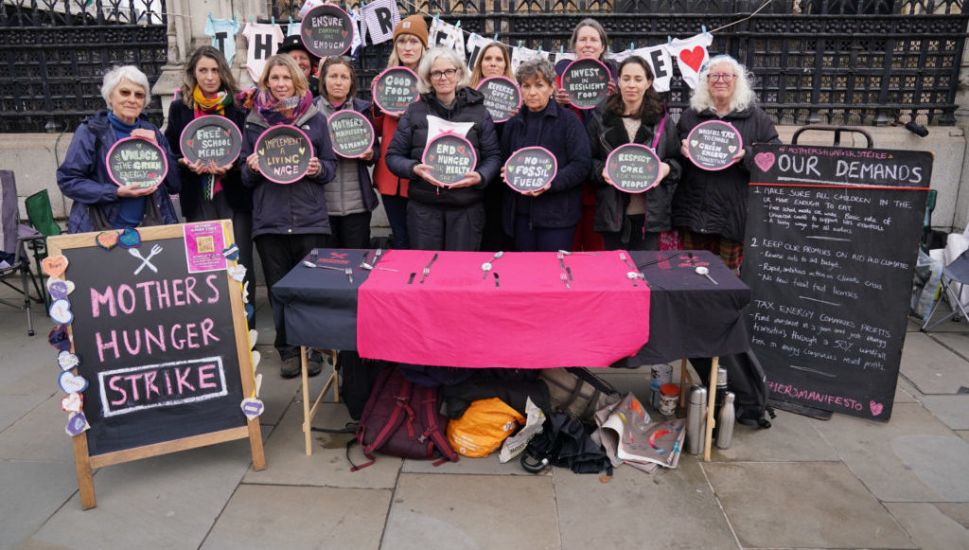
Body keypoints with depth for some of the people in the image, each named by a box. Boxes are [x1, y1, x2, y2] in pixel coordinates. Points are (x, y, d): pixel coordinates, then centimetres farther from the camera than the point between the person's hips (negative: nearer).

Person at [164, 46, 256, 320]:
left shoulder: (238, 106, 2)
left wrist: (231, 167, -15)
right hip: (198, 197, 2)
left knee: (240, 263, 0)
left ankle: (246, 324, 12)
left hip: (234, 195, -1)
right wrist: (188, 164, -11)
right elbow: (170, 153, 11)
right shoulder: (179, 108, 8)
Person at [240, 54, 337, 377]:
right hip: (269, 220, 1)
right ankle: (288, 350, 17)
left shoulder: (315, 119, 7)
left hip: (311, 219, -1)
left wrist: (318, 169, -11)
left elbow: (331, 166, 10)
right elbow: (245, 176, 12)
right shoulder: (254, 122, 9)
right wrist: (252, 169, -10)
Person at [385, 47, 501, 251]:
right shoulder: (414, 112, 8)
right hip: (423, 207, 1)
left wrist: (480, 176, -14)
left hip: (467, 207, 0)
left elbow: (493, 156, 6)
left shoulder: (478, 111, 7)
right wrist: (414, 169, -12)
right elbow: (394, 155, 8)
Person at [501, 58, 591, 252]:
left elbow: (582, 164, -9)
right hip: (521, 214, 5)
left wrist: (552, 182, -22)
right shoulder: (514, 123, 13)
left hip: (557, 214, -4)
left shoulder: (568, 119, -2)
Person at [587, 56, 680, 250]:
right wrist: (602, 171, -12)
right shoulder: (601, 118, 4)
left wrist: (666, 168, -10)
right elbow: (589, 160, 7)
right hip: (613, 212, 0)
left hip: (650, 212, 0)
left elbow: (677, 160, 11)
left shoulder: (661, 119, 6)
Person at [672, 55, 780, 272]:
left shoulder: (756, 117, 6)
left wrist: (747, 156, -16)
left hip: (733, 213, -2)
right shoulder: (689, 116, 13)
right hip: (694, 211, 2)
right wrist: (682, 150, -6)